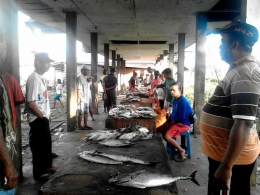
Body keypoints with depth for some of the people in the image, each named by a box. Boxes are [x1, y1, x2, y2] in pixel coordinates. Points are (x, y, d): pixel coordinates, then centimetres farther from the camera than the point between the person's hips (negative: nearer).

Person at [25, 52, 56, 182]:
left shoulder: (41, 78, 9)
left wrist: (47, 115, 14)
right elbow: (31, 103, -24)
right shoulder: (33, 78, -21)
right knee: (39, 145, 2)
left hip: (44, 118, 9)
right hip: (37, 119, -9)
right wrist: (41, 117, -14)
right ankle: (39, 173, 17)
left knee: (47, 143, 21)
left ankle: (47, 165, 38)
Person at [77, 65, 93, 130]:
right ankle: (79, 126, 7)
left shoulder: (85, 77, 16)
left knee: (86, 112, 12)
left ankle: (85, 125, 20)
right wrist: (79, 98, -21)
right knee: (81, 113, -2)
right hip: (82, 98, -9)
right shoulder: (79, 77, -12)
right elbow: (79, 88, -18)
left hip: (86, 98, 9)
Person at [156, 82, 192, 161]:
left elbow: (181, 117, -23)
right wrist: (167, 121, 4)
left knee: (166, 136, -27)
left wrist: (171, 123, -13)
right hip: (174, 122, 10)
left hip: (183, 123, -10)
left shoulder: (183, 101, -20)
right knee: (158, 130, 8)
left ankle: (181, 151, -8)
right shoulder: (175, 100, 8)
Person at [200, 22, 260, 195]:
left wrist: (226, 166, -31)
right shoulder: (238, 70, 10)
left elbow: (244, 124, -31)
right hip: (221, 151, 9)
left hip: (233, 157, -9)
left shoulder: (245, 74, -23)